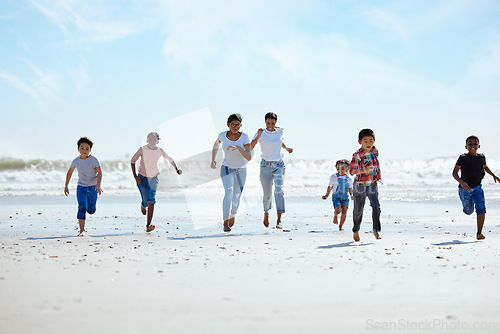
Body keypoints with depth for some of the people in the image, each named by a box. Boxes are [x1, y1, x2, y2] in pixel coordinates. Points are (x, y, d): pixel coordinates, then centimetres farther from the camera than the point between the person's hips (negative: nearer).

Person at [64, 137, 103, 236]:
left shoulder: (93, 160, -7)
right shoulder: (76, 161, 2)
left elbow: (100, 173, -8)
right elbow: (69, 172, 17)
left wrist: (98, 185, -22)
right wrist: (66, 186, 19)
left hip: (92, 187, -1)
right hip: (81, 187, 1)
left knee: (91, 211, 4)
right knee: (82, 207, -18)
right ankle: (82, 230, -15)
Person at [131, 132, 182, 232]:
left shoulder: (160, 150, -6)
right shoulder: (143, 149, -14)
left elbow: (170, 159, 11)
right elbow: (132, 161, -6)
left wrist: (177, 169, -2)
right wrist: (135, 176, -13)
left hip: (153, 178, 1)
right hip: (142, 177, -1)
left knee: (151, 200, -16)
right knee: (145, 201, -1)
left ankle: (148, 225, -20)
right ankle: (143, 205, 41)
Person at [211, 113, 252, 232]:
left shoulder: (244, 137, -17)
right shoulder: (223, 135, -12)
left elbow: (249, 157, -23)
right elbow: (216, 145, 12)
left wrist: (238, 148, -37)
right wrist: (213, 160, 1)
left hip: (241, 171, 1)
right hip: (226, 169, -1)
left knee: (237, 197, 10)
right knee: (228, 192, -24)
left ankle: (233, 214, 45)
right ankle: (225, 223, -25)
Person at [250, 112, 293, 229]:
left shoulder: (279, 131, 4)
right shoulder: (261, 134, -7)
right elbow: (250, 148, -19)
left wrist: (286, 148, 24)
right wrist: (258, 136, -28)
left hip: (279, 165, 1)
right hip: (266, 165, -1)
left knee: (279, 190, -18)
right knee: (267, 194, 4)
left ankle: (279, 220, -21)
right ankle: (266, 212, 36)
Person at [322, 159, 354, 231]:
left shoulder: (349, 179, 7)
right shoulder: (333, 177, 2)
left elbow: (350, 189, 9)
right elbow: (330, 187, 9)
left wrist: (351, 195, -9)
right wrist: (326, 195, 5)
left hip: (345, 197, 2)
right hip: (336, 196, -2)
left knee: (344, 212, -7)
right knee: (338, 210, -21)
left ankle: (340, 226, 10)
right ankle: (335, 215, 17)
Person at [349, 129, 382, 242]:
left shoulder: (375, 151, 1)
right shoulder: (357, 155, -16)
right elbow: (351, 171, -24)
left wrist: (378, 177, 25)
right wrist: (364, 170, -39)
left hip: (372, 184, 3)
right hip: (360, 185, -3)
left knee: (376, 205, -17)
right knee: (358, 210, 7)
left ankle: (376, 230, -9)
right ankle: (356, 231, 28)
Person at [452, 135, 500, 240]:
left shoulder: (481, 157, 2)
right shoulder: (463, 158, -12)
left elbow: (485, 167, 26)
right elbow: (454, 172, -17)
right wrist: (461, 182, -33)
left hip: (477, 188, 2)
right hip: (465, 189, -2)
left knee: (481, 209, -16)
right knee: (469, 211, 13)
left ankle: (479, 233, -10)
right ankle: (468, 207, 53)